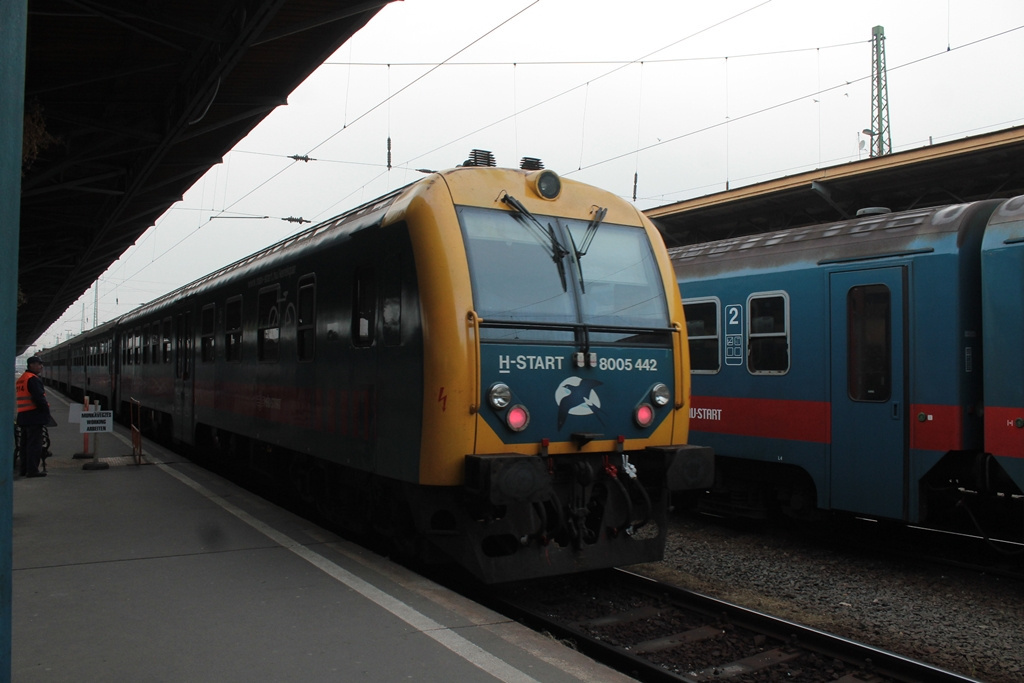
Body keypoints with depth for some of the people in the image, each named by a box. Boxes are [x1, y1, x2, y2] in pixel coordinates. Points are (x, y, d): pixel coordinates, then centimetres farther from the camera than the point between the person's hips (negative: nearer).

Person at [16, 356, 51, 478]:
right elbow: (39, 398, -21)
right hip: (34, 416, -10)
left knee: (25, 443, 15)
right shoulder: (33, 379, -13)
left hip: (23, 416, 10)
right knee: (34, 444, -8)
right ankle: (32, 470, -9)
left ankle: (24, 469, 20)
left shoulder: (20, 379, 19)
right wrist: (46, 411, -11)